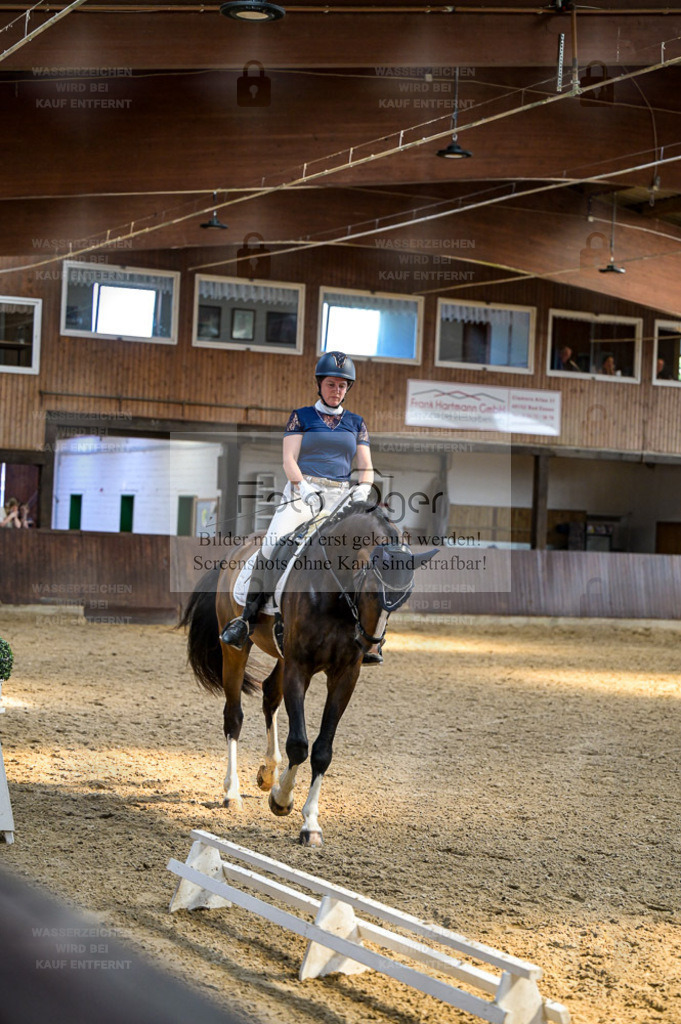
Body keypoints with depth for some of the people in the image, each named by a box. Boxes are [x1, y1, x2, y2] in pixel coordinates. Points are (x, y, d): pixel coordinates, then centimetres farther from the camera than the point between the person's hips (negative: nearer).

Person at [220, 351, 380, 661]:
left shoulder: (356, 424, 17)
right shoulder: (301, 417, 10)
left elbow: (366, 468, 11)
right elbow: (289, 459, 0)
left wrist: (362, 491, -10)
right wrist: (304, 488, -17)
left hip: (341, 496, 2)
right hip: (302, 489, -2)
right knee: (272, 544, -24)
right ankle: (247, 617, -16)